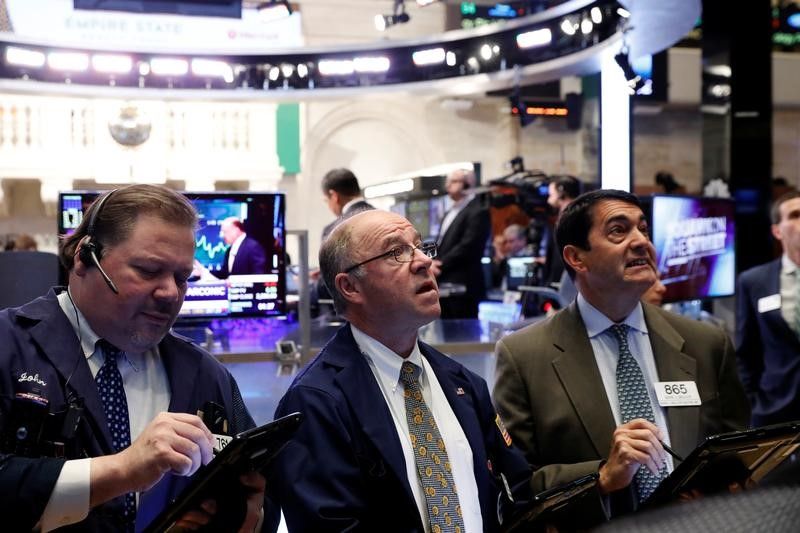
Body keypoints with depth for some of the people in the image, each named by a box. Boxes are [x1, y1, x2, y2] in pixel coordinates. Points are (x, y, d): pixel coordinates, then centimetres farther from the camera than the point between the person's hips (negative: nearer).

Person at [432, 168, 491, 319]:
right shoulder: (450, 212, 22)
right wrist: (433, 263, 0)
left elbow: (467, 247, -16)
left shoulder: (478, 212, -8)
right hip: (443, 284, 9)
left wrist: (440, 265, -14)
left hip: (462, 286, -9)